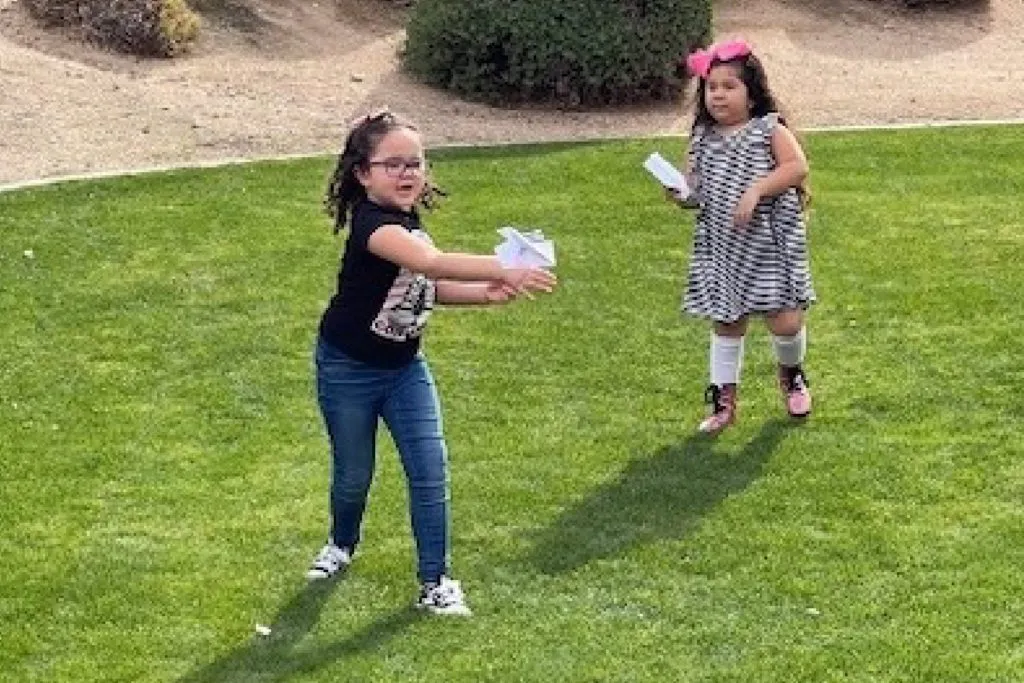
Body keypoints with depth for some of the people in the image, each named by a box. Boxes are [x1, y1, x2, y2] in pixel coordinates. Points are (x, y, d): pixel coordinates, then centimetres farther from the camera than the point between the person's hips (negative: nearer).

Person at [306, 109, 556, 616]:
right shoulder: (373, 223, -29)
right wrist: (504, 271, -54)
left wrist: (487, 294, -8)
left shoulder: (407, 223, -2)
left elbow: (427, 287, 8)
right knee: (354, 475, 12)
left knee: (430, 471, -2)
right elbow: (429, 261, -47)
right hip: (348, 370, -6)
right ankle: (342, 545, 42)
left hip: (404, 367, 6)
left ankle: (434, 583, 6)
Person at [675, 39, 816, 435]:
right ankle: (723, 399, 21)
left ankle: (791, 373, 29)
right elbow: (695, 190, 11)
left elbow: (797, 166, -18)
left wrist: (756, 189, -27)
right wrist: (683, 195, -12)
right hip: (722, 246, 3)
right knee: (726, 324, 9)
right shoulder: (702, 138, 6)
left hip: (770, 243, -3)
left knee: (785, 320, -4)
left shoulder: (769, 130, -5)